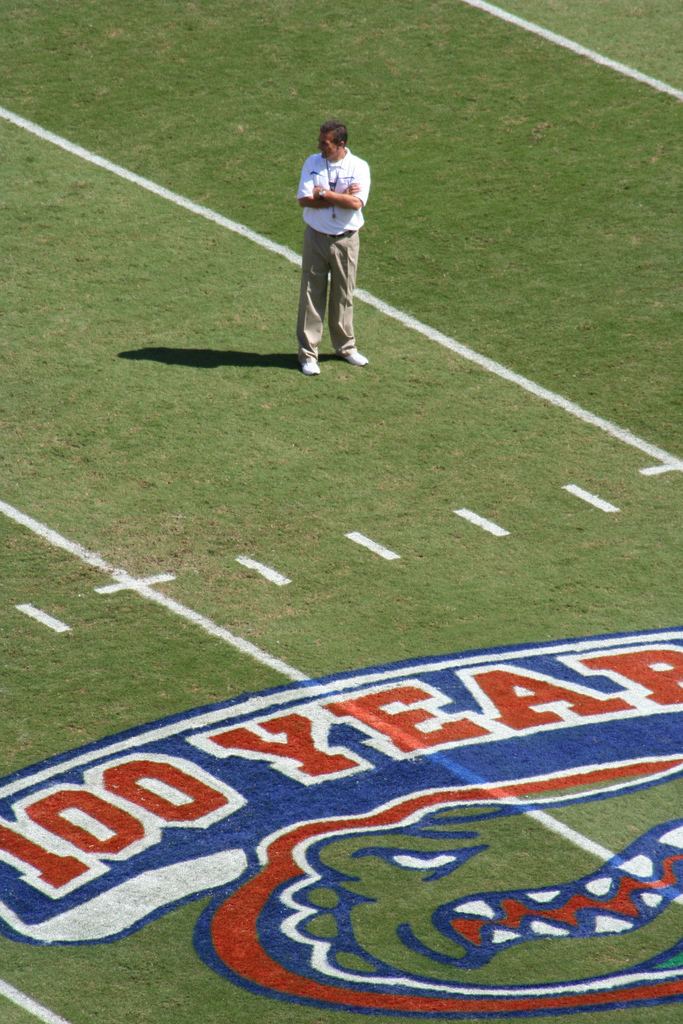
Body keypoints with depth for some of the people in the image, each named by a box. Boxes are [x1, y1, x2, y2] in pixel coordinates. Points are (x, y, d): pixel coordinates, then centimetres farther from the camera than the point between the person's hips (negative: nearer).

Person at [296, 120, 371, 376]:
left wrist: (324, 194, -15)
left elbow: (356, 203, -19)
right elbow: (304, 200, -12)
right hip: (316, 237, 0)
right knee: (311, 294, 1)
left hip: (345, 240, 0)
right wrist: (342, 197, -16)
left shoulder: (359, 167, -5)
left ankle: (345, 347, 27)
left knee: (344, 295, 11)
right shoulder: (312, 163, 0)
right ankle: (308, 353, 5)